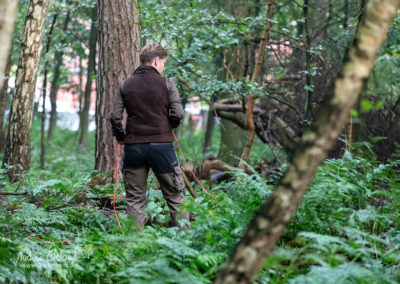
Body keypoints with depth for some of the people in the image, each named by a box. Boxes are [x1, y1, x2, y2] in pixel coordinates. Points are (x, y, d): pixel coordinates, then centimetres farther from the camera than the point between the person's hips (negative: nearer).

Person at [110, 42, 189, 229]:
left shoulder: (126, 85, 5)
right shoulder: (166, 84, -2)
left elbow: (115, 116, 0)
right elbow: (178, 114, -8)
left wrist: (120, 137, 15)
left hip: (133, 146, 2)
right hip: (161, 144, -2)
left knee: (135, 198, 9)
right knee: (175, 194, 8)